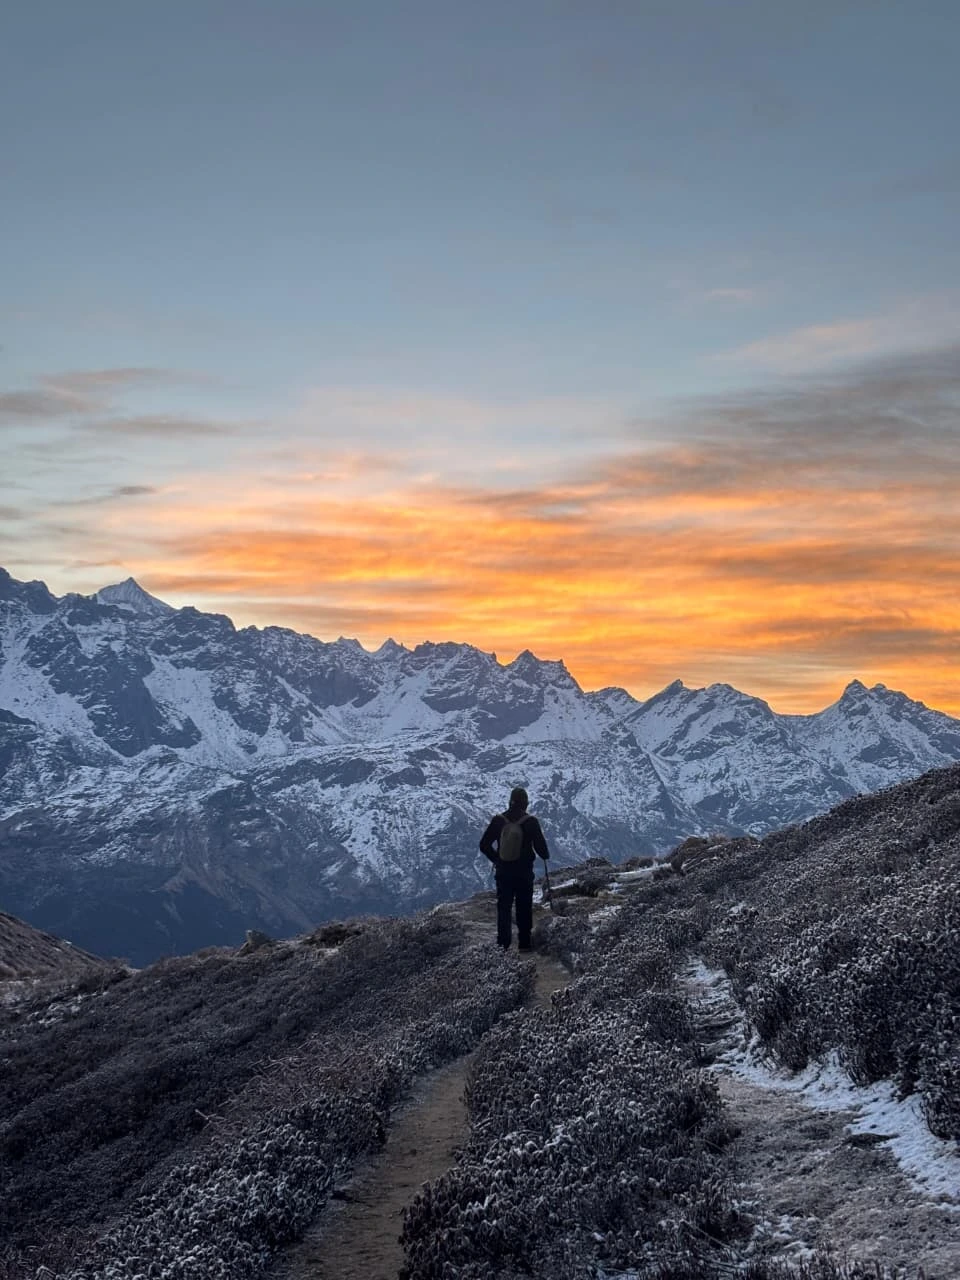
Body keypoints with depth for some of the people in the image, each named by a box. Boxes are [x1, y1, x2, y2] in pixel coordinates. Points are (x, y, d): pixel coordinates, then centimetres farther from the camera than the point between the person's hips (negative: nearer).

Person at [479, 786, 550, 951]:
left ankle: (503, 943, 5)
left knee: (504, 907, 9)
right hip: (524, 872, -2)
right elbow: (540, 845, -8)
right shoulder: (531, 822, -12)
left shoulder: (498, 820, -4)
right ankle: (524, 942, 12)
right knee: (524, 908, 10)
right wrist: (545, 856, 14)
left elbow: (484, 845, 0)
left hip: (503, 871, 2)